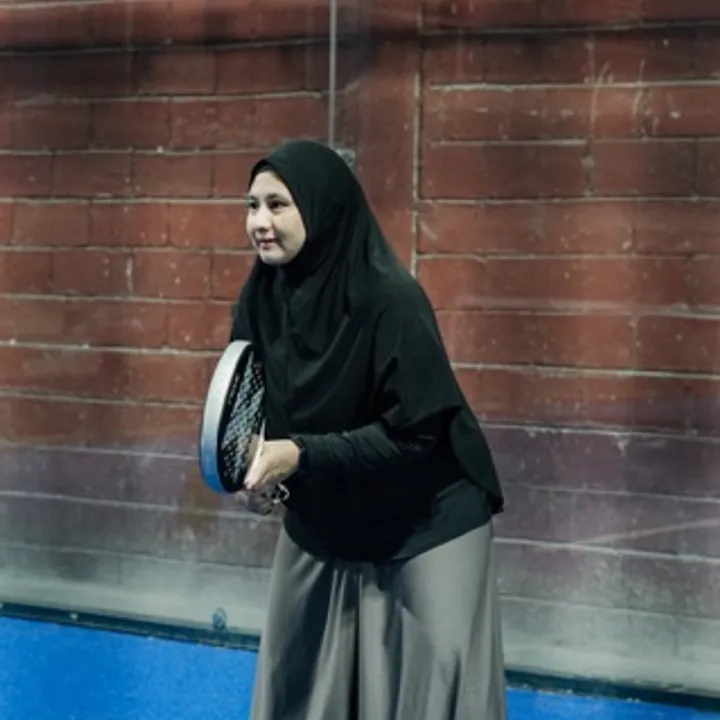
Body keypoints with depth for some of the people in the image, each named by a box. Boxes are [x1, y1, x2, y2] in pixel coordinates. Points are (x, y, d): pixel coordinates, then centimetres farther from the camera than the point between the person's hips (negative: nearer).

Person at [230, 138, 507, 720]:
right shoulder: (262, 298, -6)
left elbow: (417, 431, -23)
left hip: (424, 531, -6)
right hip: (320, 531, 6)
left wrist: (301, 455, -29)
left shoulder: (389, 299, -24)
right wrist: (254, 460, -17)